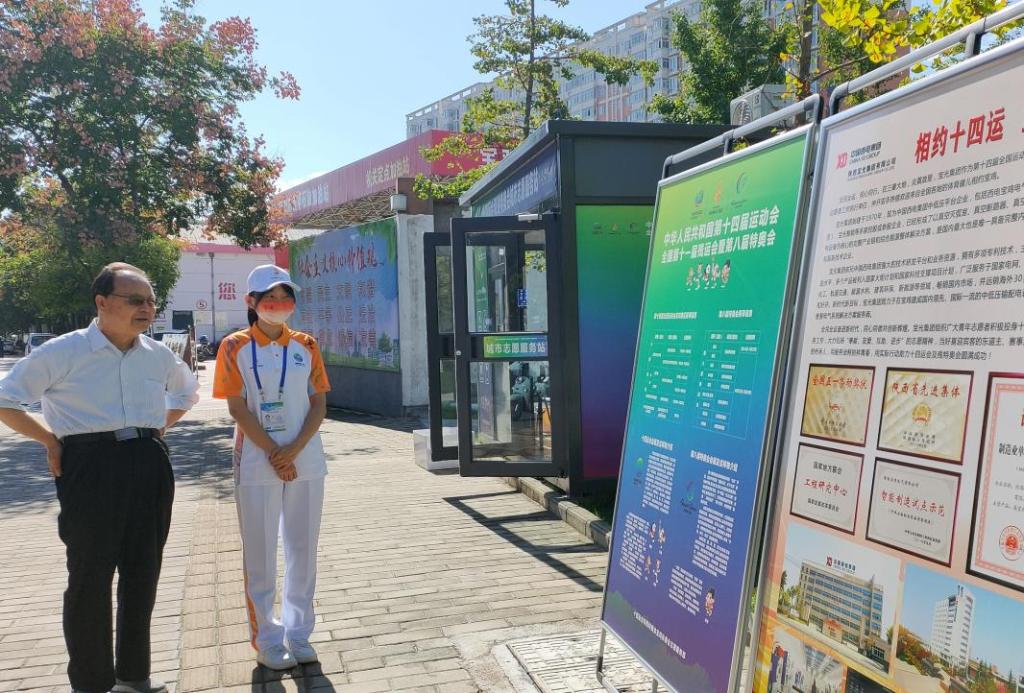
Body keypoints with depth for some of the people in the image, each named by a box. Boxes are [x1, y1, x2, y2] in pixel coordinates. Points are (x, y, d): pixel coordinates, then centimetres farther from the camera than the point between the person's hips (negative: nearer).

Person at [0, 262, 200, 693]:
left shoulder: (159, 355, 8)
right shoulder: (64, 351, -6)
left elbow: (188, 392, 28)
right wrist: (51, 439, -4)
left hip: (150, 467, 5)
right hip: (91, 467, -5)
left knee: (143, 575, 12)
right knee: (90, 578, 3)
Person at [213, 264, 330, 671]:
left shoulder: (305, 346, 5)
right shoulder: (236, 347, -2)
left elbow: (319, 403, 2)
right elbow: (237, 408, -7)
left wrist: (294, 450, -11)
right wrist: (273, 454, -13)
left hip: (306, 461, 3)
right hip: (258, 463, -3)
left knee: (304, 549, 10)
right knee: (261, 555, 5)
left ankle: (298, 634, 23)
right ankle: (268, 641, 18)